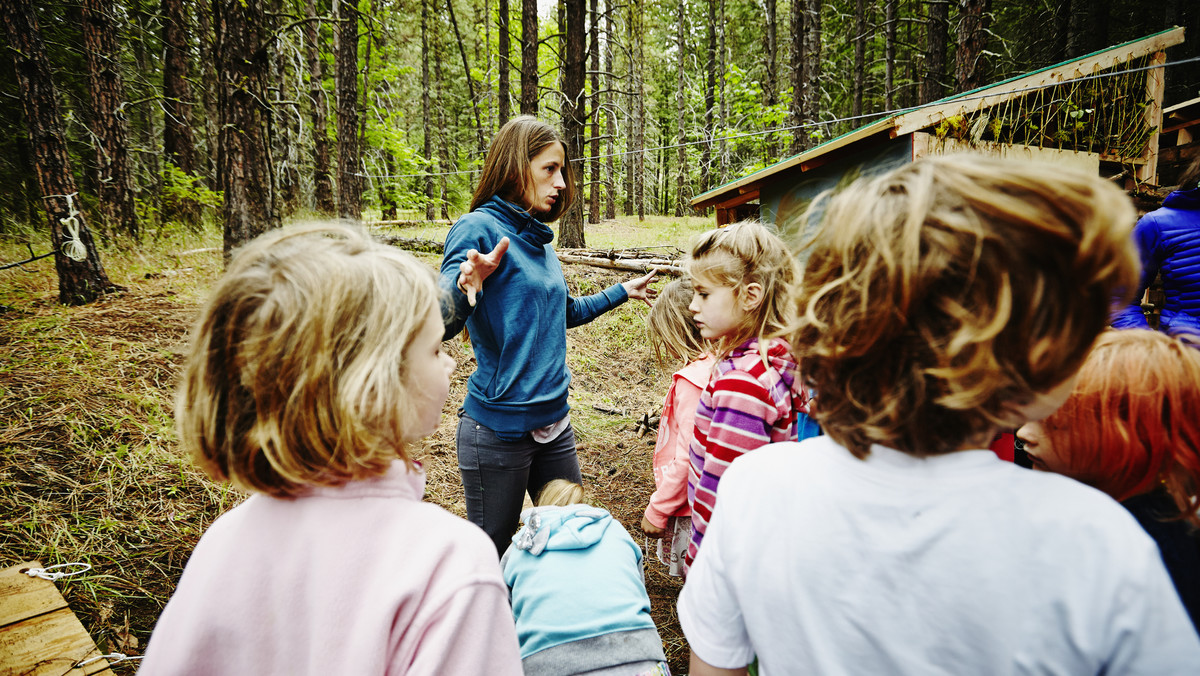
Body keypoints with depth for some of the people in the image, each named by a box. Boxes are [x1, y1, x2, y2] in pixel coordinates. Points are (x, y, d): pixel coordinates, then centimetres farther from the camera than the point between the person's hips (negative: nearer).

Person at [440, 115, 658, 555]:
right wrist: (464, 285, -45)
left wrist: (623, 292, 34)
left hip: (553, 420, 8)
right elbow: (442, 323, -25)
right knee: (491, 554, 9)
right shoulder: (478, 229, -13)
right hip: (498, 427, -7)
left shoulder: (539, 238, 10)